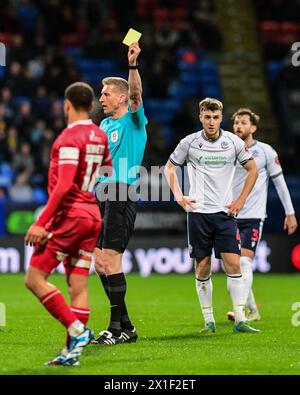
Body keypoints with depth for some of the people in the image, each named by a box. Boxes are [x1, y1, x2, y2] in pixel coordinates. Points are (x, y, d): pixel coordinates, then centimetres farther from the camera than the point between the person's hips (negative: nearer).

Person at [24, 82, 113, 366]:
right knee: (78, 286, 6)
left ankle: (77, 331, -11)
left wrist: (41, 223, -21)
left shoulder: (69, 137, -13)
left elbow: (64, 185, -21)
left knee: (34, 279, -4)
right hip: (92, 215, 8)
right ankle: (72, 352, 4)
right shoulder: (100, 136, 12)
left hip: (69, 215, -8)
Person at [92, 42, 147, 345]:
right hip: (102, 196, 8)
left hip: (122, 195, -8)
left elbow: (136, 94, -23)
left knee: (110, 259, -12)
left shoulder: (133, 120, -3)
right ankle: (125, 326, 13)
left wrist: (133, 65, -35)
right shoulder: (104, 124, 19)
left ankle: (116, 327, -7)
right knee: (100, 263, 6)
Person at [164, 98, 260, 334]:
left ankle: (240, 320, -6)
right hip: (198, 212, 0)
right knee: (202, 268, 1)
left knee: (233, 264, -9)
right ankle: (209, 321, 10)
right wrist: (179, 196, 2)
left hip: (224, 212, 0)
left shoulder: (233, 142, 1)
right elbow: (169, 167, 13)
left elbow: (253, 169, 12)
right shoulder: (189, 142, 0)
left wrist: (240, 201, 5)